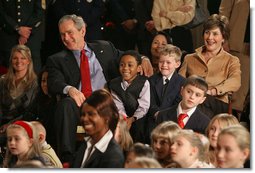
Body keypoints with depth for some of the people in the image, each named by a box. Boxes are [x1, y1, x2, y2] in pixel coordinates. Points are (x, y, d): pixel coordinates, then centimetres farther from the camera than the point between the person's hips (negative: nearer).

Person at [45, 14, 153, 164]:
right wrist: (69, 89, -25)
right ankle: (66, 158, -41)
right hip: (79, 105, 0)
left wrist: (143, 60, 8)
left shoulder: (104, 48, 24)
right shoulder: (57, 60, 17)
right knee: (66, 104, -35)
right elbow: (54, 84, -1)